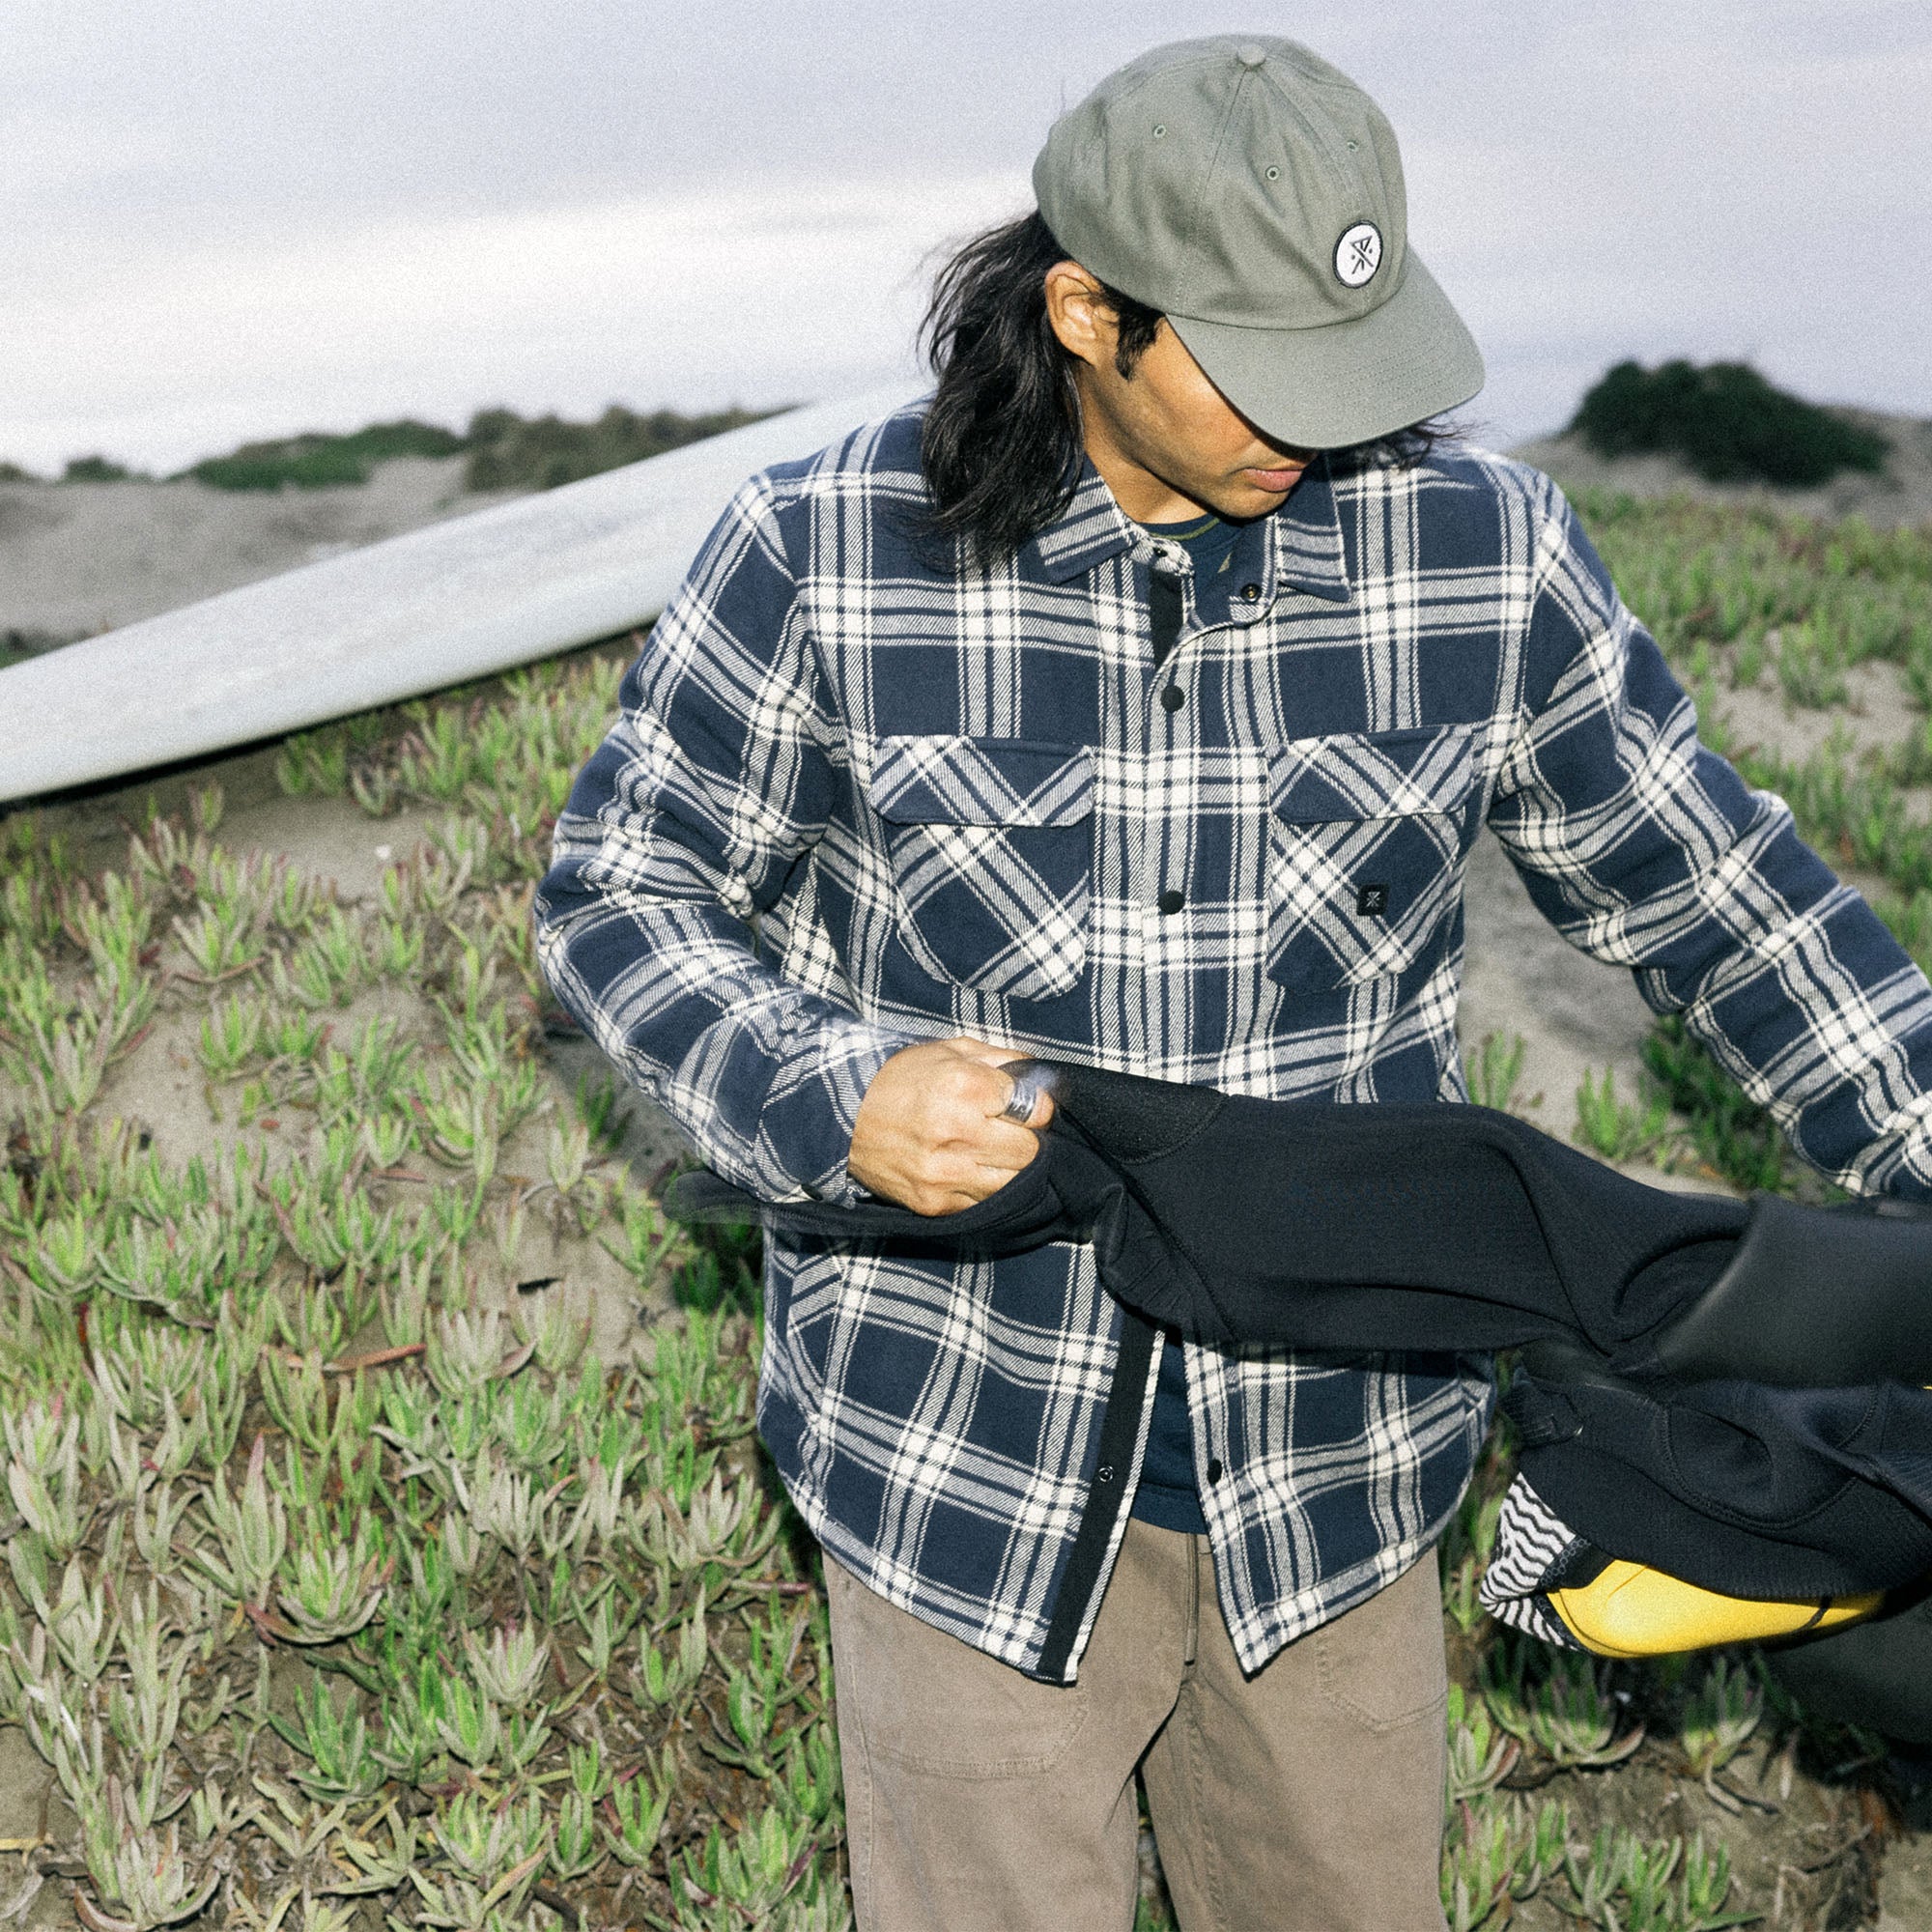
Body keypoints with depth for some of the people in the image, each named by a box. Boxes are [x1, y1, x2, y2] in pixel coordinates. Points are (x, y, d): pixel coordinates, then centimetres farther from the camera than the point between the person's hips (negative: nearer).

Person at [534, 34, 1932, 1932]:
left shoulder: (1480, 551, -7)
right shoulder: (822, 556, -13)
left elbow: (1699, 881, 4)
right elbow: (614, 890, -5)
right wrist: (830, 1092, -23)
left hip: (1331, 1460, 3)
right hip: (969, 1465, -2)